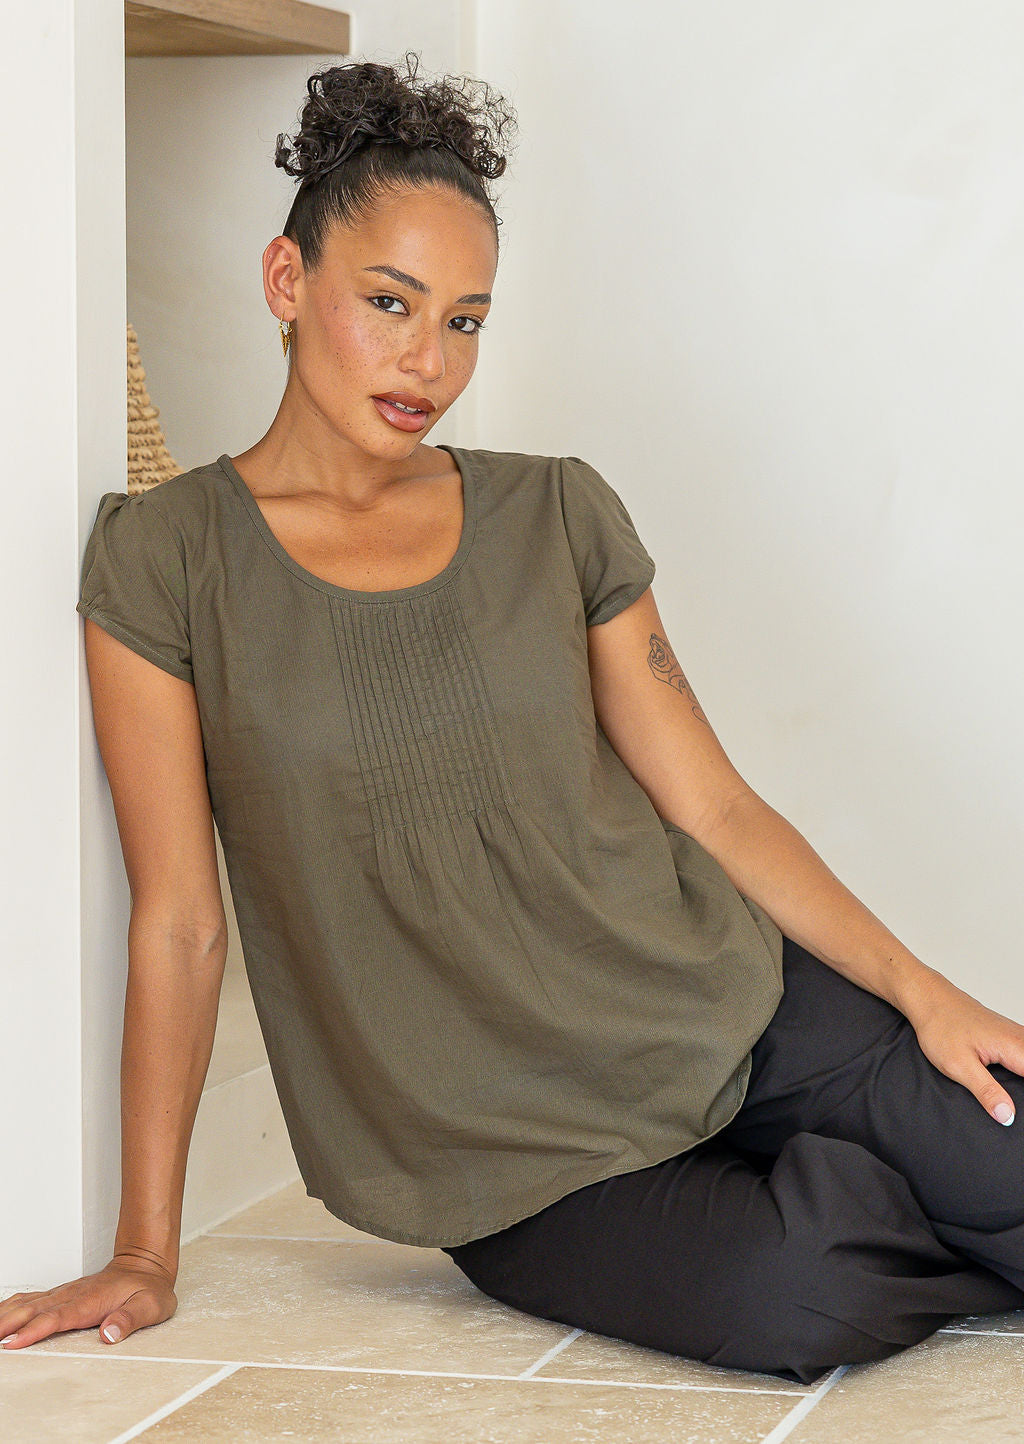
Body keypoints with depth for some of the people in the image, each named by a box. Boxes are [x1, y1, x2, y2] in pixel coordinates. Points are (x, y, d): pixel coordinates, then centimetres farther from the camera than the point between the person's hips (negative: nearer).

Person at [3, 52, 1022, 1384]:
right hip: (507, 1152, -2)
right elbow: (179, 921, -3)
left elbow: (713, 803, 6)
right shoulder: (167, 558, -4)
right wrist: (145, 1252, -2)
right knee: (785, 1299, -30)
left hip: (726, 1011, 3)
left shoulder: (558, 515, 4)